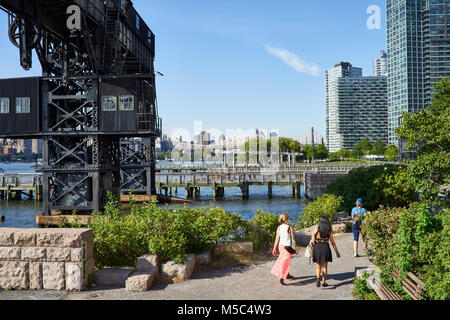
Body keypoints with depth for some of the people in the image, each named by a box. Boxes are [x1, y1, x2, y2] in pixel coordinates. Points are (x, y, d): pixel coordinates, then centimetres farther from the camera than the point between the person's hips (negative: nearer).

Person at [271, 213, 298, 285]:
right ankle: (282, 278, -15)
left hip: (281, 245, 5)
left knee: (283, 260, 22)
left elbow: (277, 238, -4)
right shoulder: (290, 227, -12)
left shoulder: (279, 228, -2)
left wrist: (274, 248, 1)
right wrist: (296, 248, 2)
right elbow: (293, 239, -7)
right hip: (288, 246, -5)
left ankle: (287, 275, 38)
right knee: (285, 262, -4)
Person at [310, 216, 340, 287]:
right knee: (325, 266, 16)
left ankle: (318, 278, -14)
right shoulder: (329, 231, 0)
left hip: (317, 248, 0)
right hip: (326, 248, 1)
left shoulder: (316, 230, -4)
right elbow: (333, 243, 4)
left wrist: (311, 240, 20)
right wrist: (337, 252, 13)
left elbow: (313, 241, -4)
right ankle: (323, 282, 17)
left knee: (318, 266, 11)